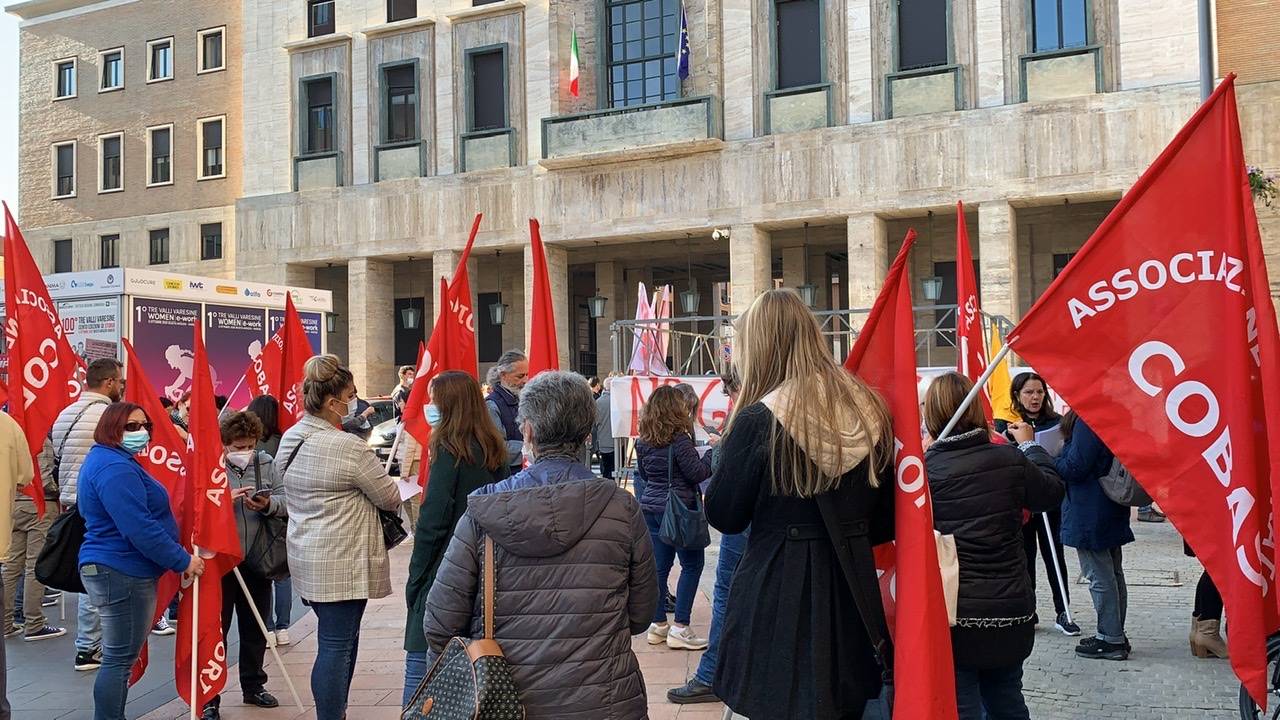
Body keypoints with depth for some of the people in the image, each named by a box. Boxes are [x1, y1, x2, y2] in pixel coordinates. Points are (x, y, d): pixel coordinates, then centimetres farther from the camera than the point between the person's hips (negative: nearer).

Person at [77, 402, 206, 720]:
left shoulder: (111, 461, 16)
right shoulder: (115, 468, -19)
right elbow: (140, 528, -26)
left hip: (113, 570, 11)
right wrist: (183, 561, -19)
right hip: (123, 574, -11)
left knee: (120, 658, 18)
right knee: (120, 660, -5)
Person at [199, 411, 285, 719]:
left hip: (256, 560, 4)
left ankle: (253, 686, 33)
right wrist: (225, 500, -24)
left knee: (255, 627, 16)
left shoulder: (265, 462, 4)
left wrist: (268, 504, -19)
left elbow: (285, 502, 1)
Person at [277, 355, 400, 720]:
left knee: (338, 640, 18)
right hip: (342, 562, -9)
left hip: (307, 557, 9)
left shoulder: (289, 440, 6)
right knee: (336, 646, -1)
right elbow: (390, 498, -9)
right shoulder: (348, 447, -19)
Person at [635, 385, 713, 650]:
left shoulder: (643, 441, 6)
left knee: (660, 565, 12)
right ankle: (679, 628, 1)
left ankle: (658, 624, 15)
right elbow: (698, 473, -14)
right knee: (692, 564, 3)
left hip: (650, 506, 7)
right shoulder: (679, 440, -16)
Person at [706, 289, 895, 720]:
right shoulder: (869, 411, 3)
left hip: (778, 596, -5)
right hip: (851, 589, 5)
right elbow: (885, 523, 9)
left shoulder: (759, 420, -14)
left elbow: (724, 517, -6)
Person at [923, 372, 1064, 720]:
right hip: (1010, 611, 4)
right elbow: (1052, 493, 15)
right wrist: (1030, 445, 31)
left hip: (952, 615, -3)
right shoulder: (1010, 460, -4)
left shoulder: (924, 468, -13)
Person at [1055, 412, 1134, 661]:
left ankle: (1110, 639, 4)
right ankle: (1115, 635, 26)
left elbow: (1074, 468, -20)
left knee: (1100, 577, -2)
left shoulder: (1087, 422, -22)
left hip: (1090, 514, -10)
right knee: (1113, 573, 16)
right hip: (1113, 511, 10)